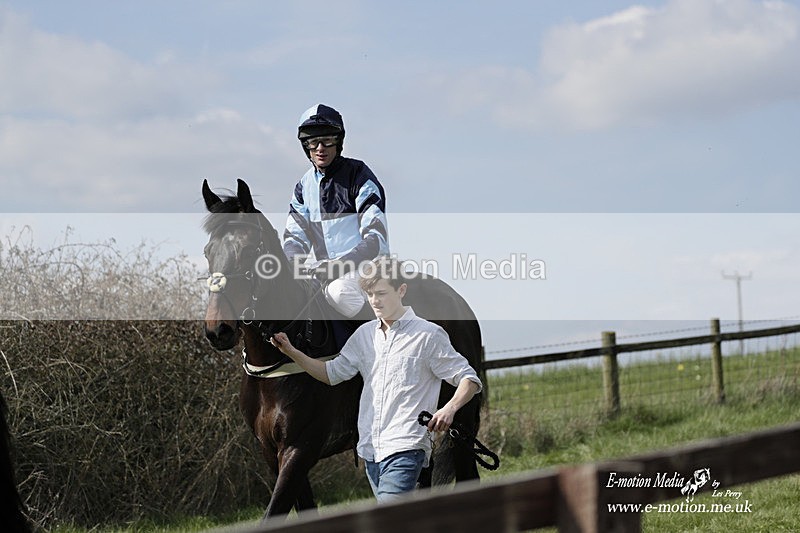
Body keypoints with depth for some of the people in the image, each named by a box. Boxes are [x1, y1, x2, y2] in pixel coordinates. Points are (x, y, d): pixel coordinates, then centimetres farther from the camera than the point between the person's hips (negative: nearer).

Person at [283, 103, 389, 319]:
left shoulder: (359, 175, -5)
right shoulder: (304, 186, 13)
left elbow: (375, 238, -12)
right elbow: (295, 236, 11)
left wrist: (339, 266, -26)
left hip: (364, 266, -6)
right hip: (324, 269, 6)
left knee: (339, 292, -36)